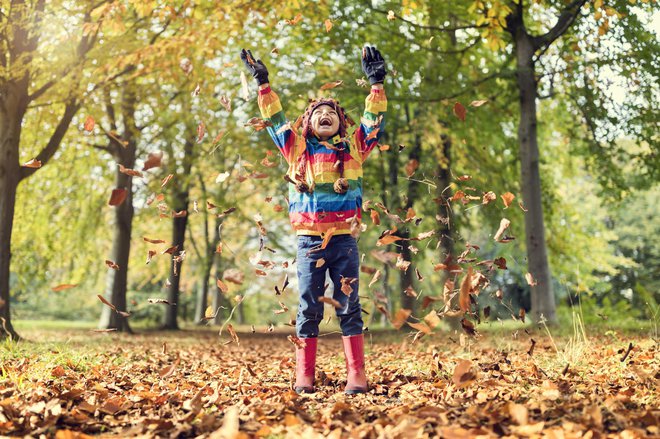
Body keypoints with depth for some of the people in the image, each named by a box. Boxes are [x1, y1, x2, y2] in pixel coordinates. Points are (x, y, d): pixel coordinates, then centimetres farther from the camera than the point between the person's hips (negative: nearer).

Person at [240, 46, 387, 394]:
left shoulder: (353, 149, 9)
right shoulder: (297, 149, 9)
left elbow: (374, 121, 6)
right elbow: (275, 120, 11)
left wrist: (376, 83, -2)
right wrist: (263, 84, 7)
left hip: (344, 241, 0)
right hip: (309, 241, 0)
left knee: (349, 308, 2)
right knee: (308, 309, 3)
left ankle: (356, 376, 3)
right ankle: (304, 377, 7)